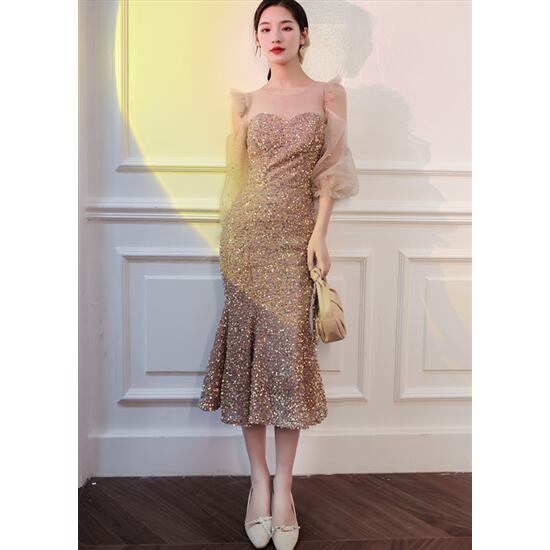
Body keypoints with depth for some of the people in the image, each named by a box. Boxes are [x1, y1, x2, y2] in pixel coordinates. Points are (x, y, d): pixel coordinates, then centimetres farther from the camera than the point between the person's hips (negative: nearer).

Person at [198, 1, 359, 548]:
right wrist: (230, 238, 9)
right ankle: (259, 479, 14)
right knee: (249, 345, 1)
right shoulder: (247, 101, 13)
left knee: (289, 349, -5)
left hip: (295, 233, -2)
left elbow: (330, 171, 1)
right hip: (246, 232, 2)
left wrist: (319, 233, -8)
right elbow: (237, 171, 13)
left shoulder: (329, 93, 8)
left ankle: (283, 487, 8)